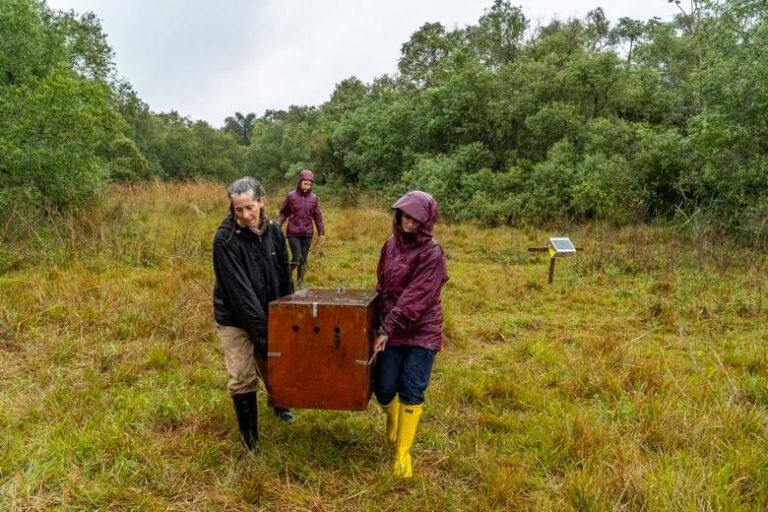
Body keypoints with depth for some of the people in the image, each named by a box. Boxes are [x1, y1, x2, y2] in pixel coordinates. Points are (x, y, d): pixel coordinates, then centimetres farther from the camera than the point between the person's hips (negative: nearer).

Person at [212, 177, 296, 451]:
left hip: (268, 315, 5)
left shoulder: (274, 231, -6)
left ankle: (279, 405, 52)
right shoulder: (225, 238, -22)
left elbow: (284, 276, 3)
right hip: (235, 319, -4)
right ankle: (250, 441, 20)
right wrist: (261, 328, -25)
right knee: (243, 379, 1)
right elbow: (239, 289, -25)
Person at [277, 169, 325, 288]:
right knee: (296, 258, -9)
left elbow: (317, 216, 9)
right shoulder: (290, 196, -3)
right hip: (293, 233, -2)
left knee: (303, 259, 8)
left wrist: (321, 233, 10)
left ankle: (300, 282, 22)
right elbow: (283, 213, 3)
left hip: (307, 234, 3)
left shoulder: (314, 198, 3)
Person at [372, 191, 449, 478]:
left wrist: (388, 328, -21)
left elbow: (416, 298, -20)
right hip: (391, 329, 4)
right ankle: (393, 417, 39)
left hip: (422, 332, -4)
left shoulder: (432, 254, -15)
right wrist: (381, 322, 11)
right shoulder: (391, 244, 4)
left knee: (411, 392, 1)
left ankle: (403, 452, 19)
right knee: (384, 390, 3)